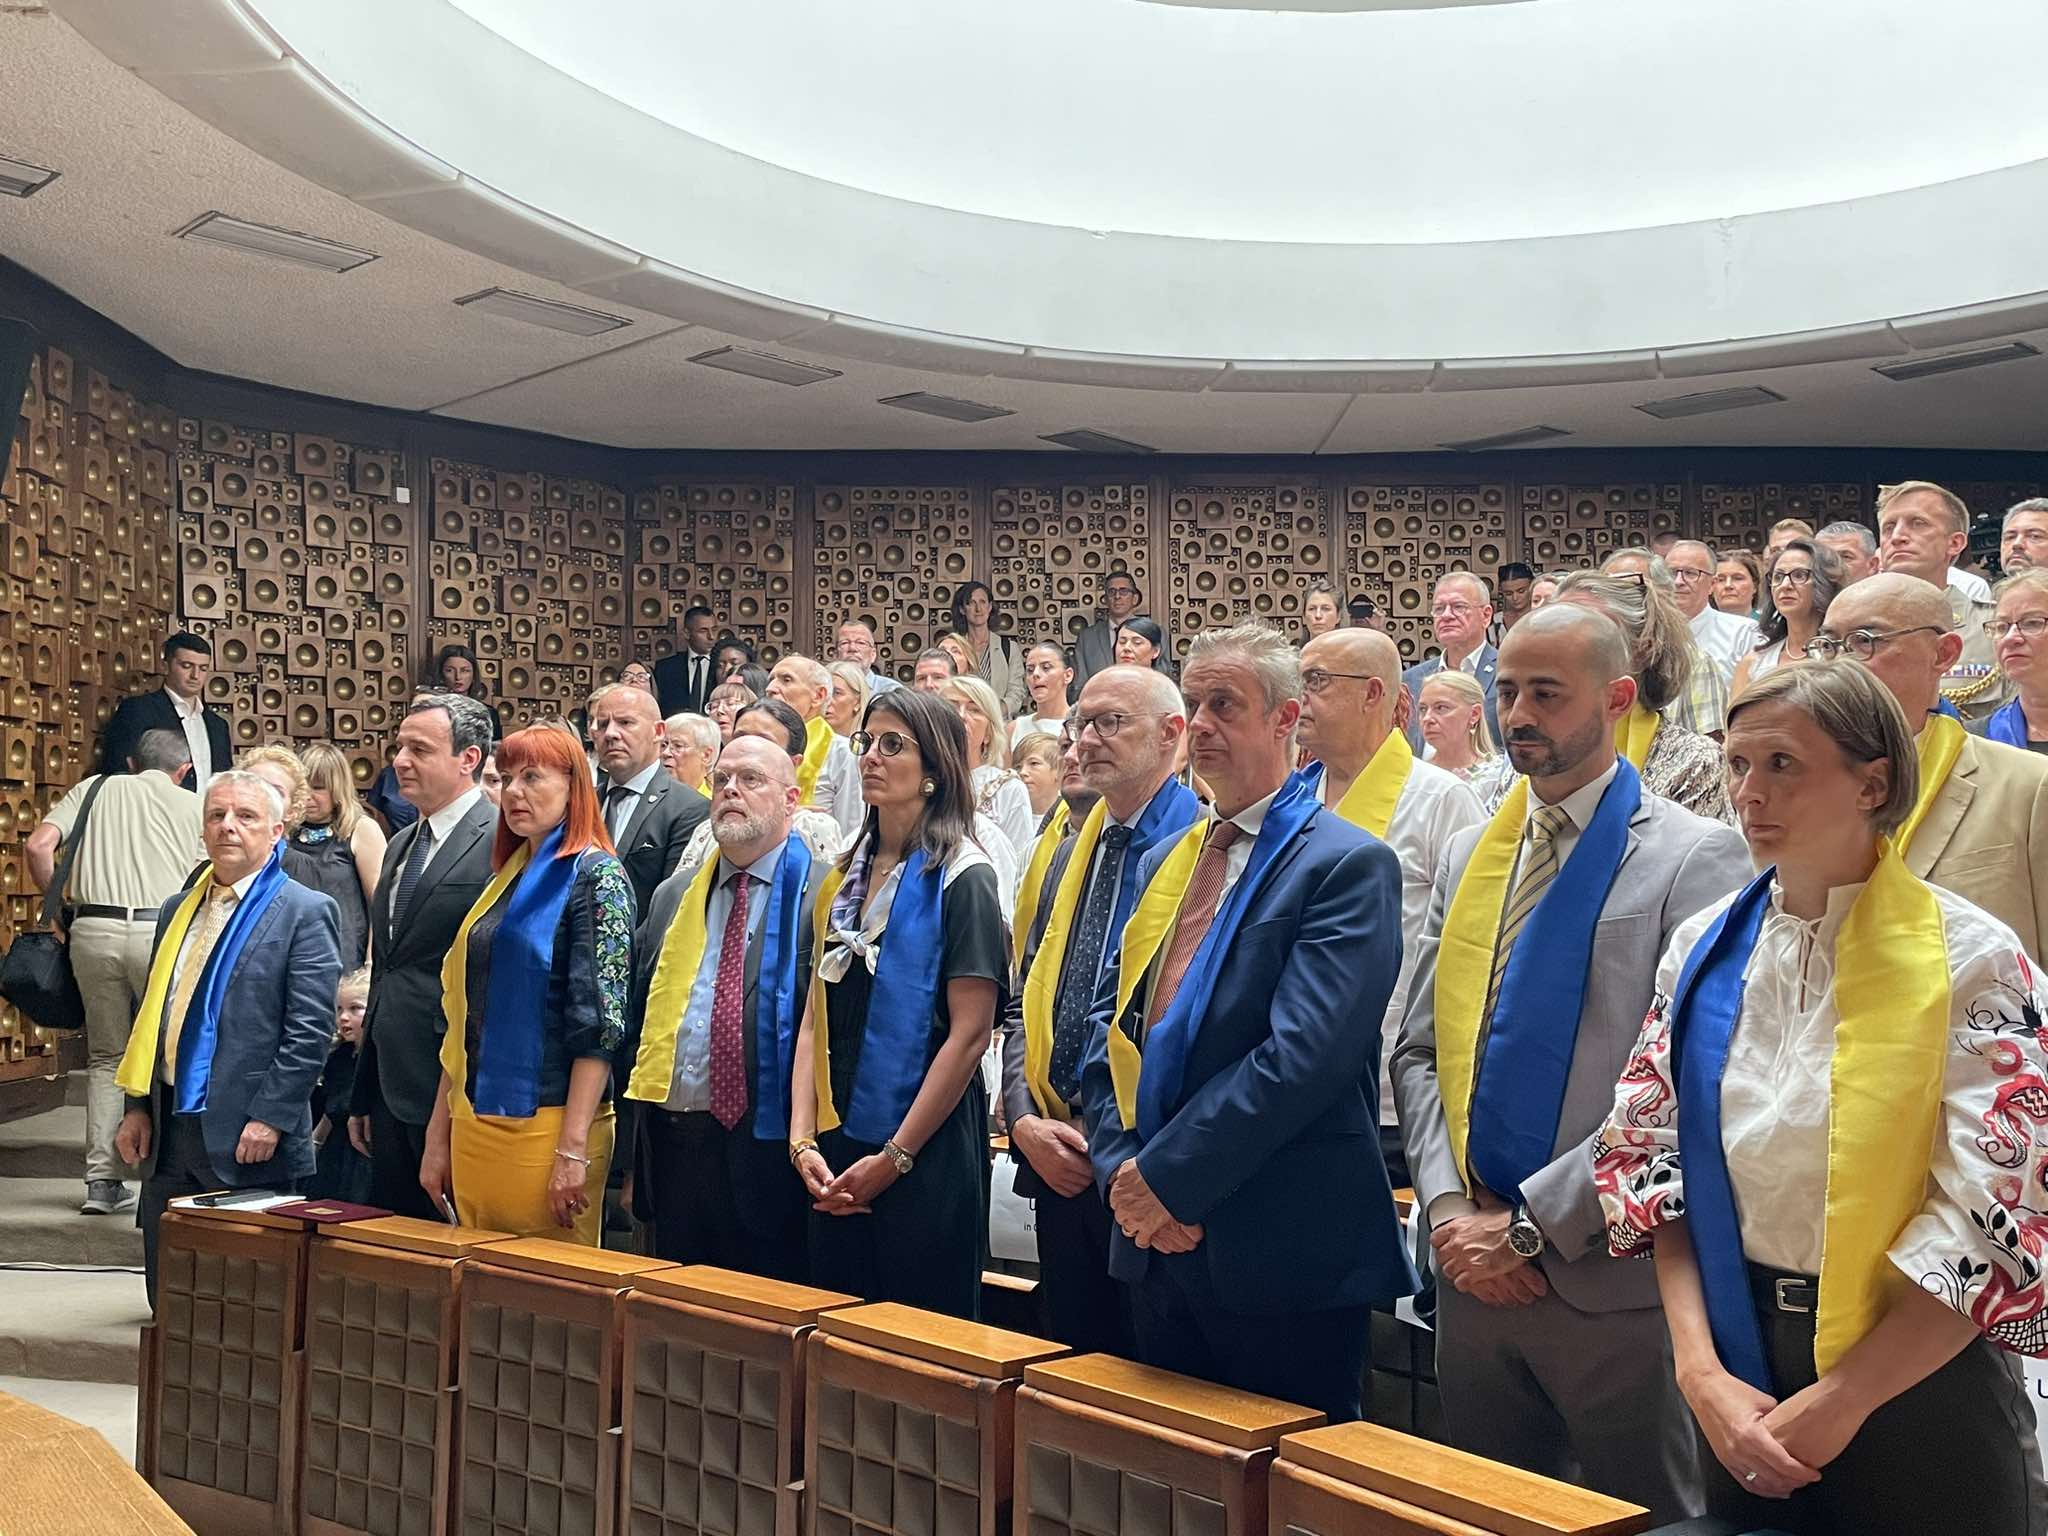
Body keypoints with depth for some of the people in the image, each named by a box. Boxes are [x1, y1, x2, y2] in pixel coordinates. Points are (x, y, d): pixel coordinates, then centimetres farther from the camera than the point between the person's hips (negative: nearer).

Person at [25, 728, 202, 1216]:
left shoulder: (95, 788, 16)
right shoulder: (193, 805, 12)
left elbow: (38, 846, 4)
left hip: (93, 929, 2)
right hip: (161, 932, -2)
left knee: (106, 1057, 13)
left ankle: (103, 1180, 12)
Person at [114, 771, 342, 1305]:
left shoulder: (304, 912, -7)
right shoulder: (177, 910, 15)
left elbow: (311, 1030, -13)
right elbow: (149, 1015, 19)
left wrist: (270, 1119, -17)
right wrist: (137, 1106, 11)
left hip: (247, 1140, -7)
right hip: (167, 1135, 7)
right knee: (167, 1300, 12)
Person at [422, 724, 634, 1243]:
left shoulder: (594, 875, -8)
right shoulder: (504, 880, 14)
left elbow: (601, 1022, -15)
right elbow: (462, 1017, 16)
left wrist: (573, 1149, -20)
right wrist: (438, 1138, 13)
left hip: (547, 1124, -7)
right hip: (473, 1124, 7)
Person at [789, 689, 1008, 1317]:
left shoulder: (962, 877, -7)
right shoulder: (844, 880, 11)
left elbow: (970, 1033, -13)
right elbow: (815, 1019, 9)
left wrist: (895, 1157, -13)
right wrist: (803, 1140, -2)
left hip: (927, 1156, -6)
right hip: (838, 1155, 6)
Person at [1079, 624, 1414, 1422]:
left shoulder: (1348, 864, -11)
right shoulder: (1164, 861, 14)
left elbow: (1303, 1056, -21)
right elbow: (1109, 1024, 12)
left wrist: (1168, 1176, -18)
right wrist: (1123, 1169, -4)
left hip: (1284, 1262, -7)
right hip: (1159, 1247, 7)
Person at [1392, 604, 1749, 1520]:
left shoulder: (1694, 858, -8)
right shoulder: (1468, 858, 11)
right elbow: (1418, 1053, 11)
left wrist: (1531, 1225, -16)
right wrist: (1450, 1206, -5)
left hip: (1609, 1278, -5)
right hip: (1473, 1268, 6)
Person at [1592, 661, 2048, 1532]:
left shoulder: (1970, 959, -12)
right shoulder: (1707, 946, 1)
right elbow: (1652, 1156, 1)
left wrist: (1837, 1403, -15)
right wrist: (1701, 1370, -10)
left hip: (1916, 1381, -4)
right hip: (1742, 1367, 4)